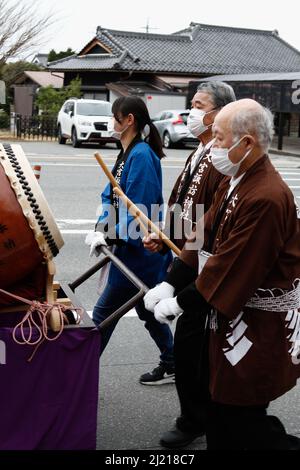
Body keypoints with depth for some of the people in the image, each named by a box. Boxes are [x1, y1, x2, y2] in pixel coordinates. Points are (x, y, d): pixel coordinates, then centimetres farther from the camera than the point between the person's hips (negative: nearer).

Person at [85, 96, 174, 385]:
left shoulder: (141, 155, -20)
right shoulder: (128, 154, 9)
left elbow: (137, 208, -24)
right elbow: (111, 196, 11)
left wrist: (113, 237, -19)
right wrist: (101, 229, -2)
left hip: (137, 250, -10)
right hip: (135, 247, 10)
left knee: (105, 311, -2)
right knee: (147, 311, 19)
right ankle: (171, 365, 32)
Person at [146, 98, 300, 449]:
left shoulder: (266, 198, -27)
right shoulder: (235, 181, 6)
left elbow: (231, 269, -26)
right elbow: (204, 237, 7)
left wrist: (179, 303, -16)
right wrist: (170, 284, -2)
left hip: (258, 328, -10)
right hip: (231, 314, 10)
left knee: (243, 418, 3)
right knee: (220, 408, 20)